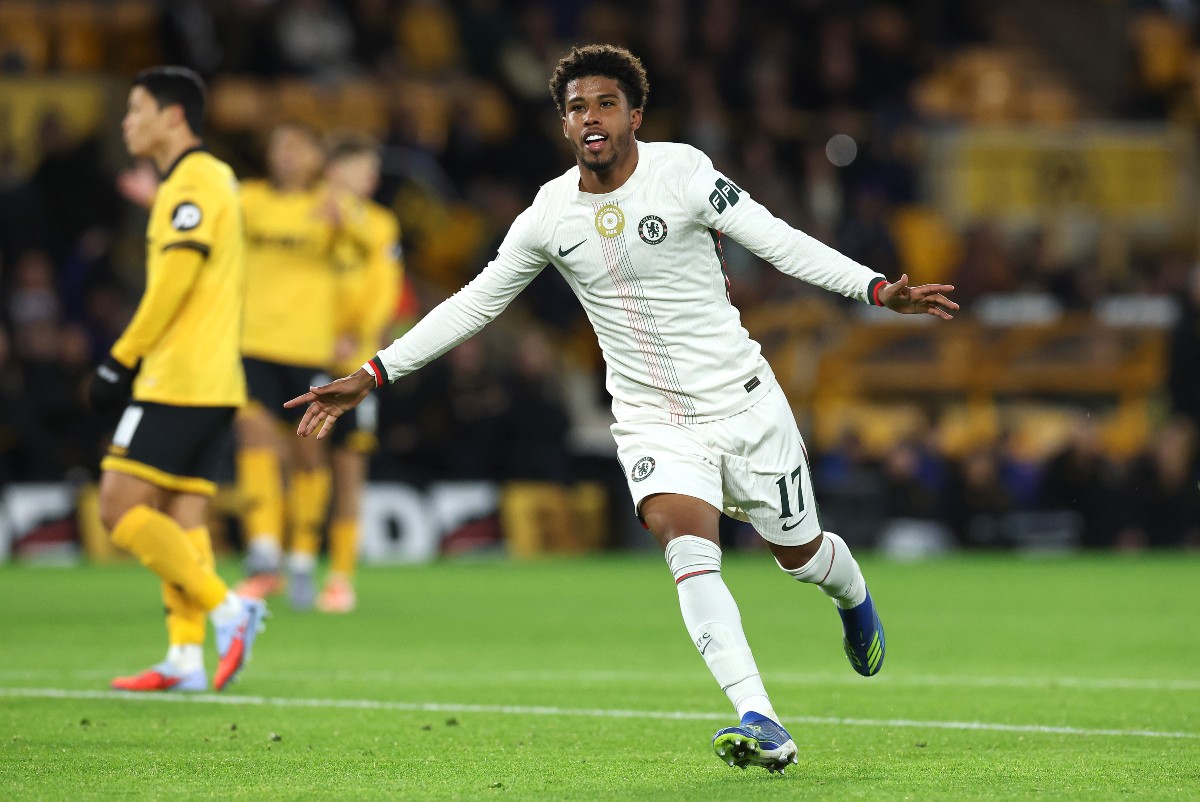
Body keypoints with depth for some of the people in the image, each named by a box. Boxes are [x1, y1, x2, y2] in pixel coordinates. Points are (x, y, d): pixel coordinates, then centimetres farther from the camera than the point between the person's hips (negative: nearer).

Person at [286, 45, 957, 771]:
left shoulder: (682, 172, -11)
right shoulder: (549, 215, -1)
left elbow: (781, 244, -12)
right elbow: (474, 304, 9)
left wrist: (881, 290, -23)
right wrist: (372, 376, 5)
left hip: (742, 403, -1)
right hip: (651, 419, 1)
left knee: (799, 553, 11)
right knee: (688, 547, -25)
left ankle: (853, 598, 51)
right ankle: (762, 727, -32)